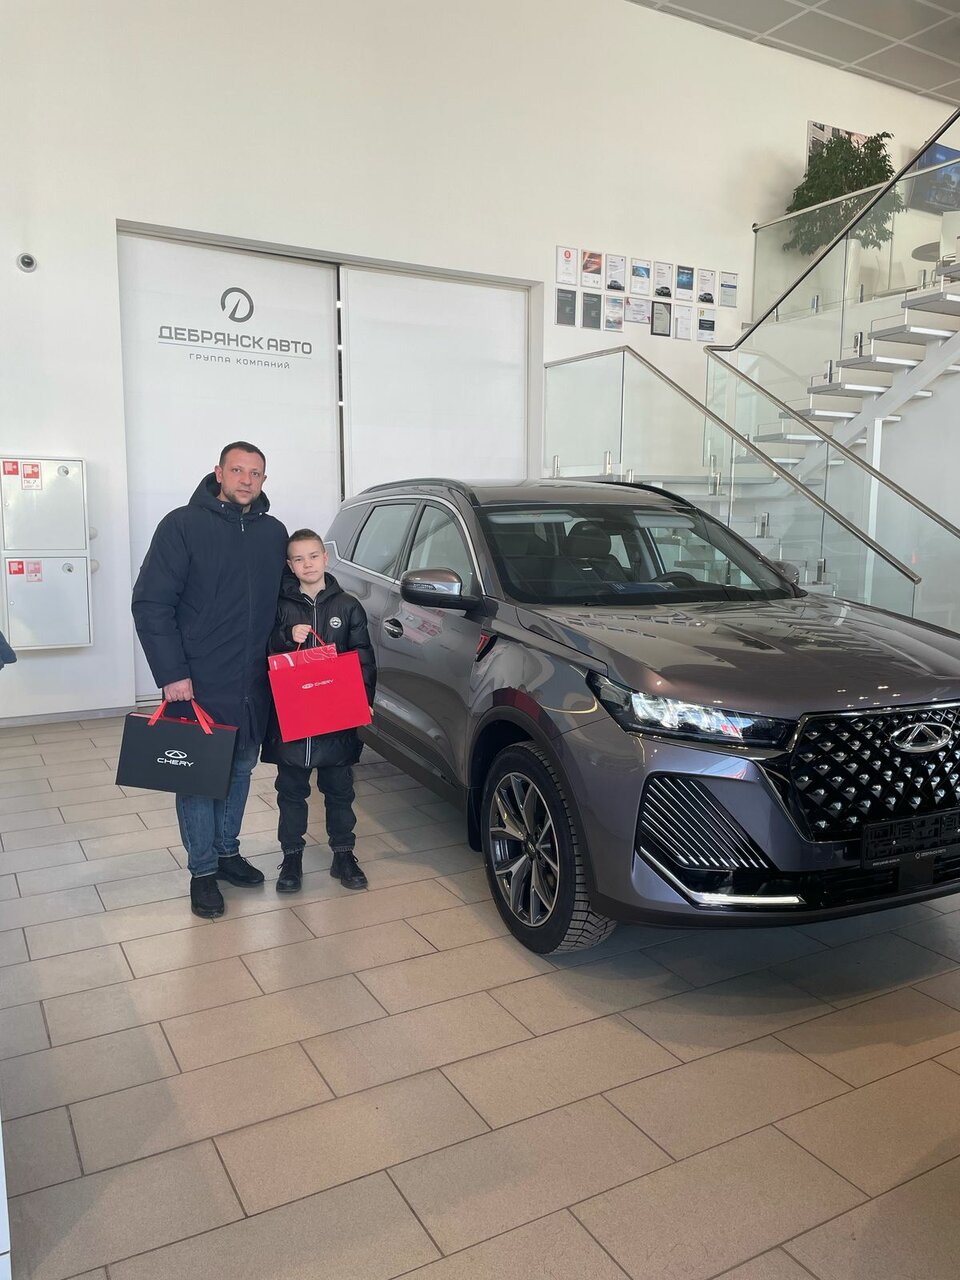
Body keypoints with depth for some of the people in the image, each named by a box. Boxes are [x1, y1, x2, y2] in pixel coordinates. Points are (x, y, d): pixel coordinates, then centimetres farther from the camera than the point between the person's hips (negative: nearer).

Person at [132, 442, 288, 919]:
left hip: (254, 683, 5)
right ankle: (203, 871, 17)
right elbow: (151, 604, -11)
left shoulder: (274, 533, 7)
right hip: (198, 683, -5)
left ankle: (227, 851, 33)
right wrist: (171, 673, -16)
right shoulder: (183, 525, -8)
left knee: (240, 770, 16)